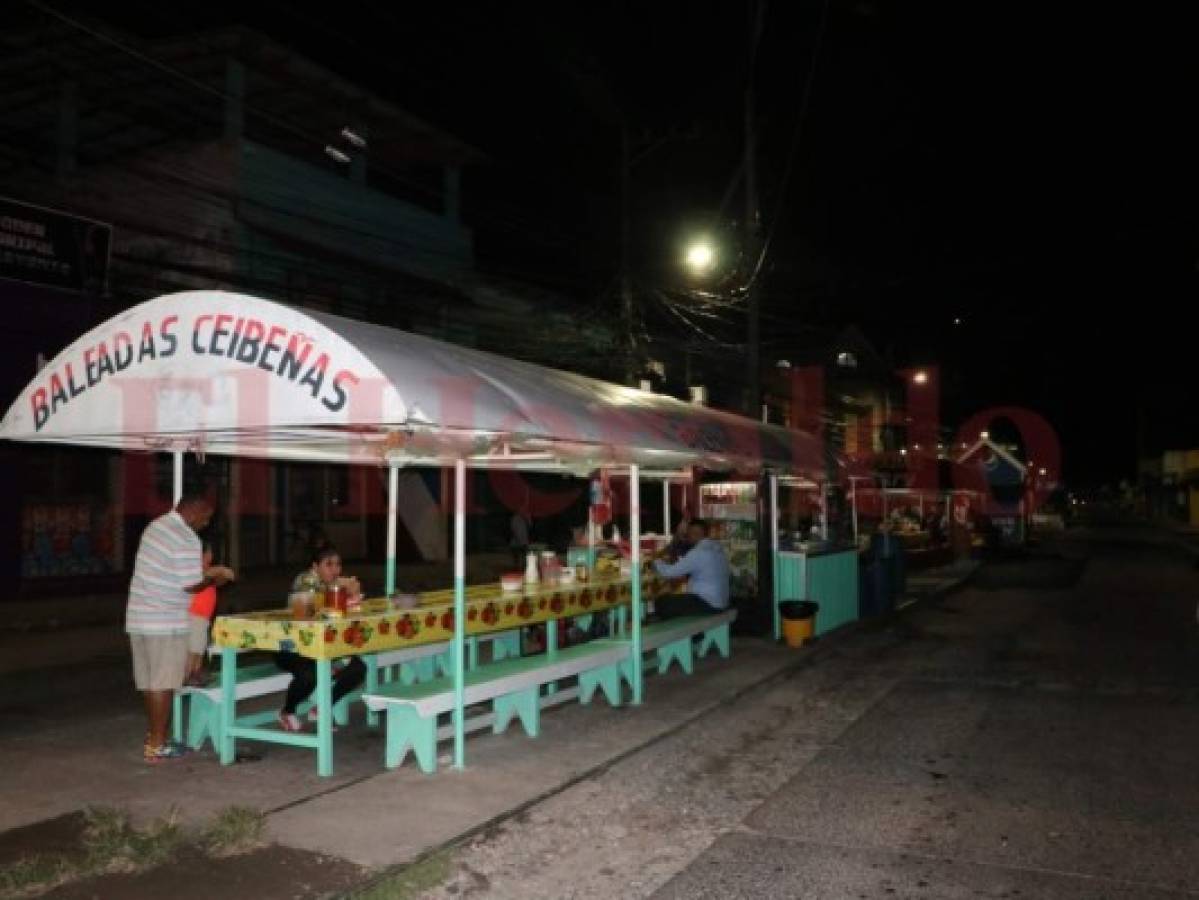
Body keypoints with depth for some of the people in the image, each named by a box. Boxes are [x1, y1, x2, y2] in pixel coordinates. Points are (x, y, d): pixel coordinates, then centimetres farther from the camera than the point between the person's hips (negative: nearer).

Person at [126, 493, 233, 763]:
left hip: (138, 618, 8)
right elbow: (190, 586, -18)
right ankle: (156, 746, 6)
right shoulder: (187, 540, -18)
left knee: (149, 681, 16)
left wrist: (203, 571, 19)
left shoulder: (156, 526, 11)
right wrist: (213, 579, 0)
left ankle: (153, 735, 28)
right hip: (165, 623, -8)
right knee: (163, 684, 0)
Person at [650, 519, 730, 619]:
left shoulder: (699, 552, -18)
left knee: (661, 603, -9)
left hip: (707, 604, -9)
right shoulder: (716, 547, 9)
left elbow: (669, 572, -14)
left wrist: (657, 561, 3)